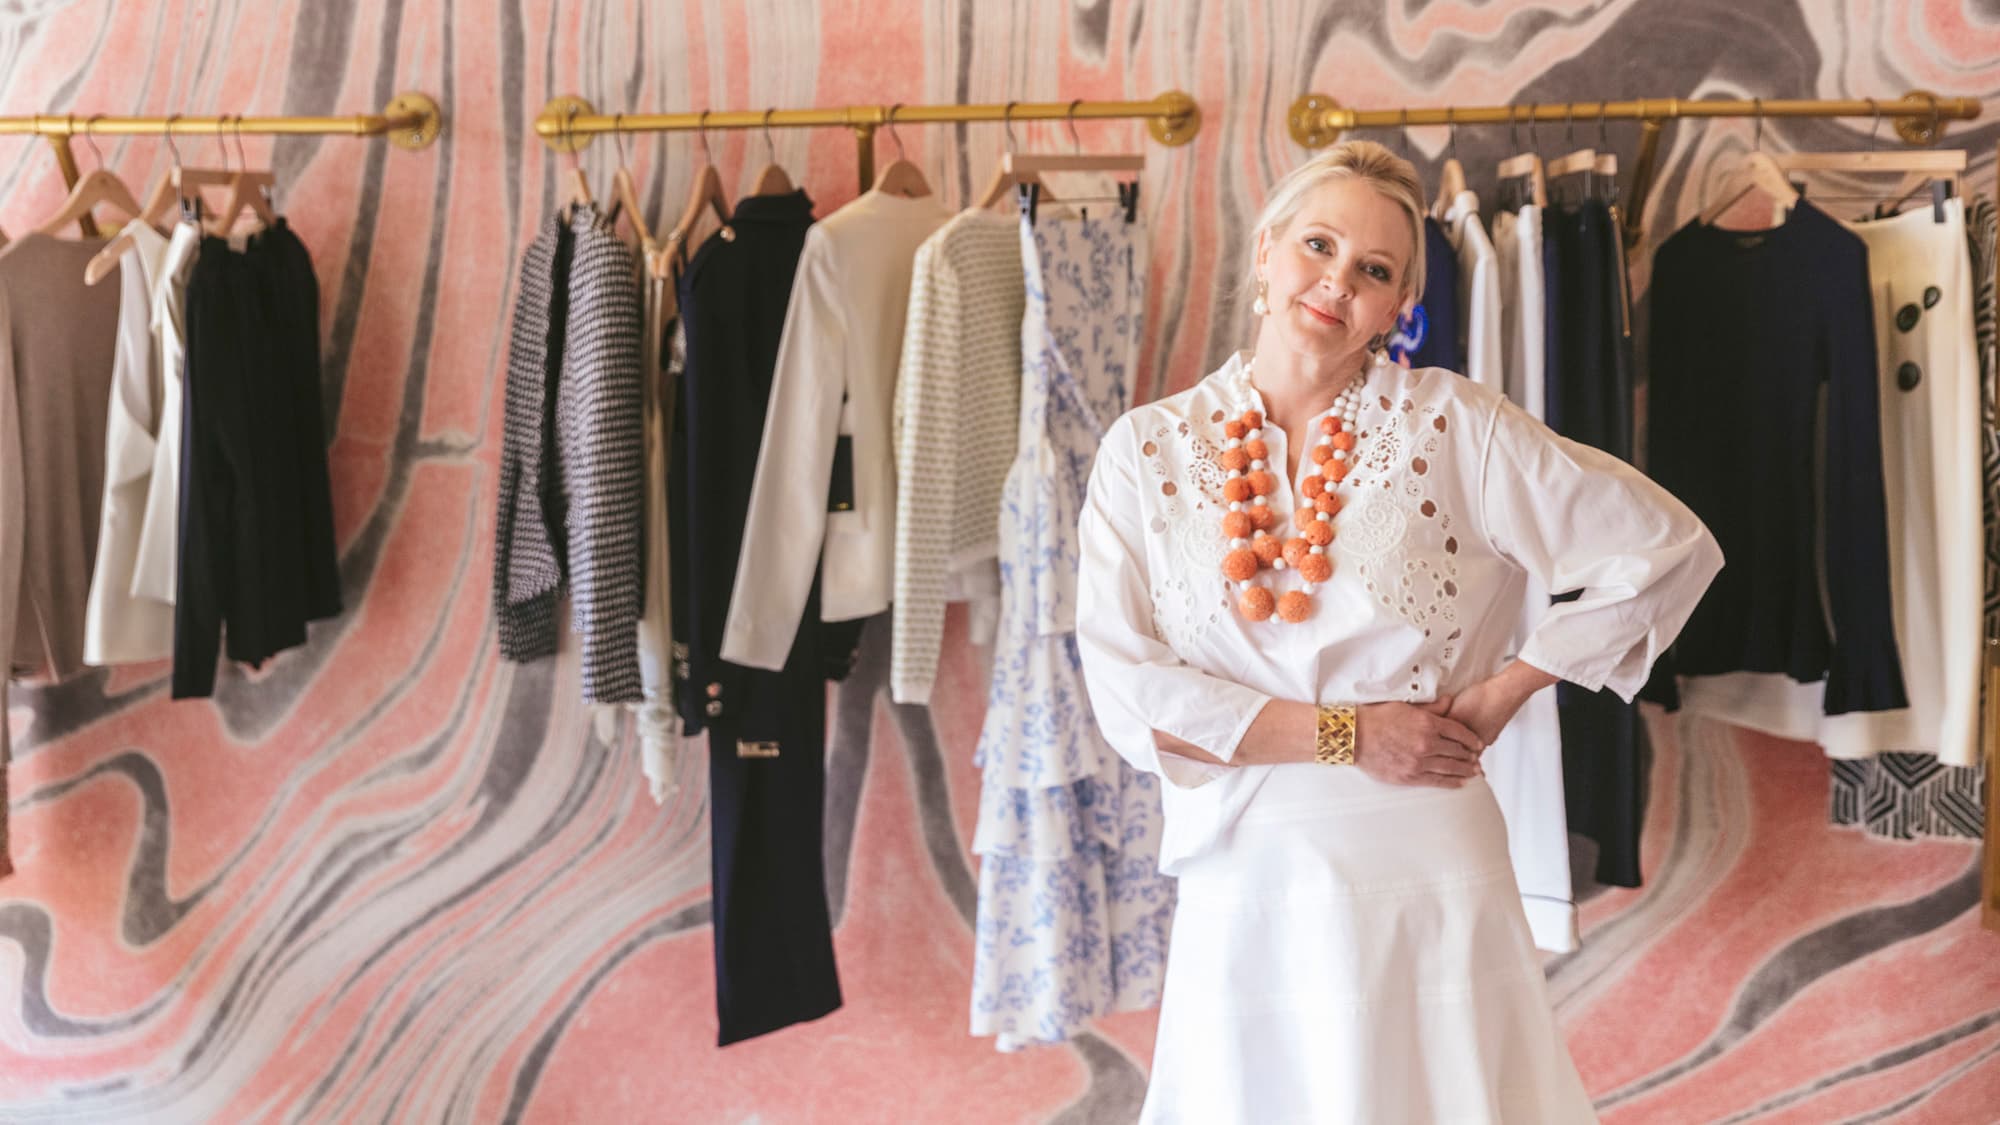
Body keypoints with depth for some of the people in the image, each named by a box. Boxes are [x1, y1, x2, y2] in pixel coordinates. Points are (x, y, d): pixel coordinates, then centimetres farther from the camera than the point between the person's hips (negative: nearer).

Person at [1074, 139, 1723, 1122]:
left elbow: (1669, 549, 0)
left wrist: (1505, 691, -2)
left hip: (1422, 882, -1)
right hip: (1239, 890, 1)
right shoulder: (1149, 448, 0)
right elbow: (1126, 690, -8)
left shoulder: (1453, 428, -3)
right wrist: (1340, 734, -13)